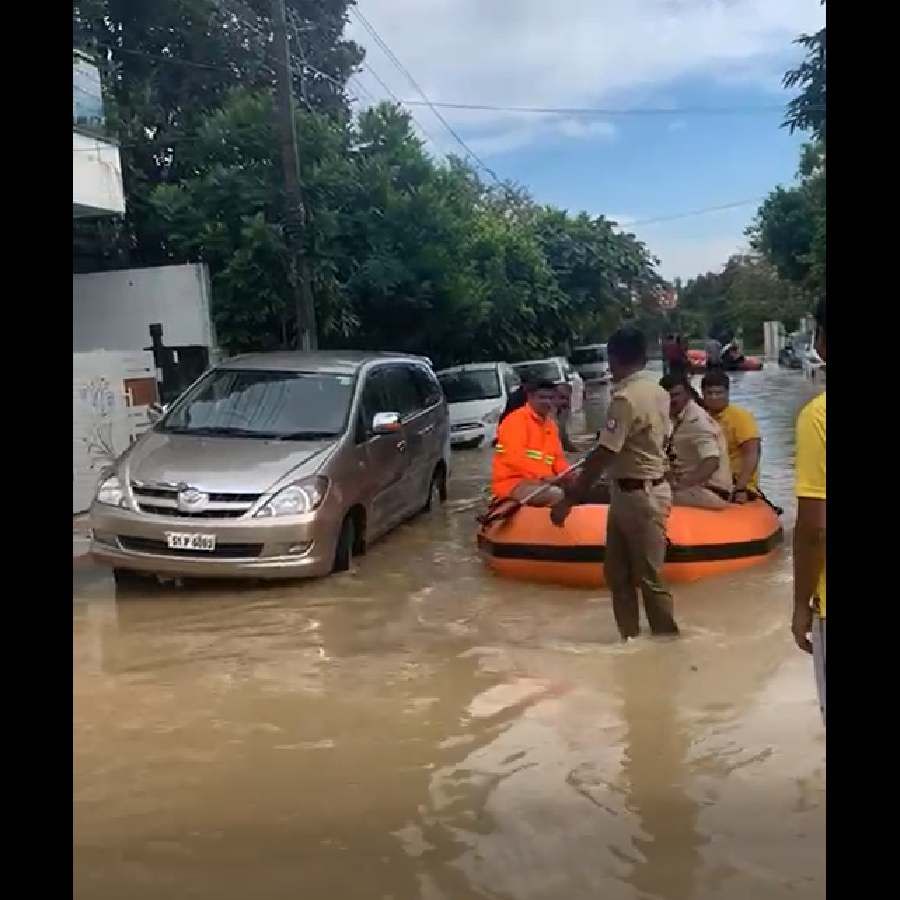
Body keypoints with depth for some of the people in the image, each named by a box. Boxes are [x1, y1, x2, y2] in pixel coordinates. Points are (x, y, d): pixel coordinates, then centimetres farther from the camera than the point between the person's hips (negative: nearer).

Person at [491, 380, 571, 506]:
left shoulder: (551, 425, 17)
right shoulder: (516, 420, -10)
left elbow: (558, 458, 18)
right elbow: (514, 457, -23)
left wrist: (568, 474, -6)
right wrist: (543, 476, -32)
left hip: (540, 482, 9)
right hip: (512, 484, -9)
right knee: (557, 494, -30)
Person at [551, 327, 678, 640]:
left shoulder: (625, 397, -21)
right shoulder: (657, 391, 7)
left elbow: (603, 455, -23)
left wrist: (569, 500, -19)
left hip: (639, 496, -9)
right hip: (627, 493, 9)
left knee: (648, 578, 1)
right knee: (618, 574, 15)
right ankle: (630, 639, 23)